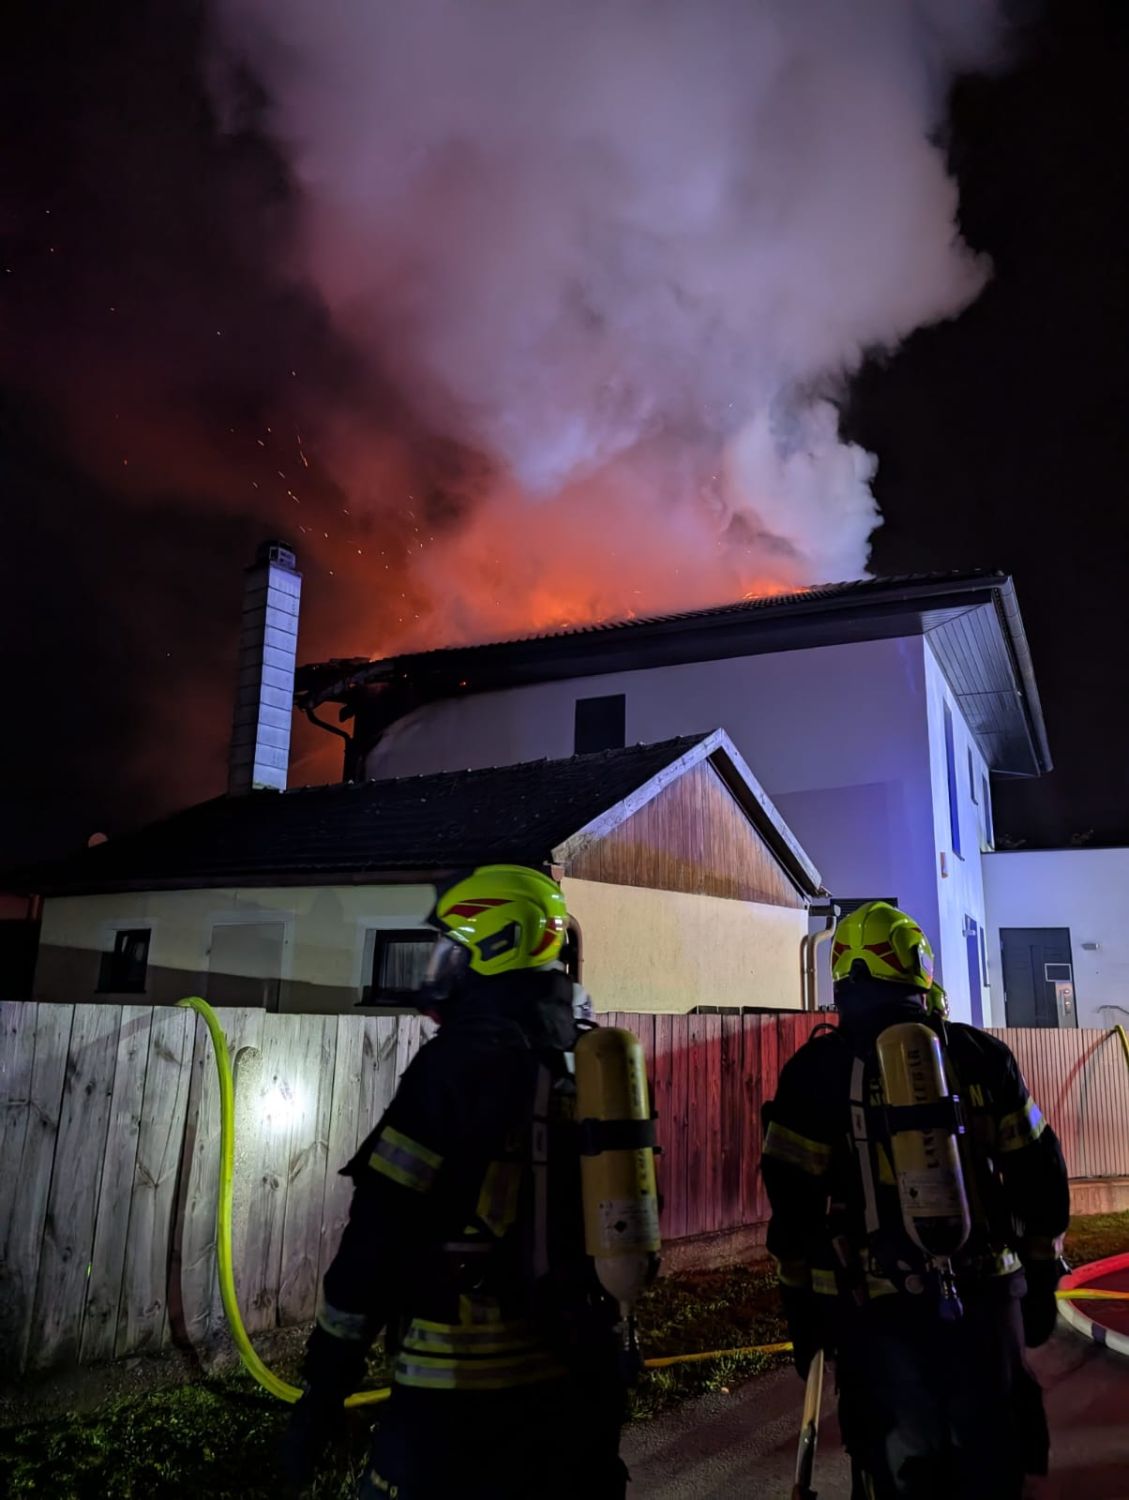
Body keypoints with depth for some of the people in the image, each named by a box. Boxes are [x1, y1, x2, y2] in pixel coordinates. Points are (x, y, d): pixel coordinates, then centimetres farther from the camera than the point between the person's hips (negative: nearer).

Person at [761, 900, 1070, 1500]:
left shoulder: (817, 1071, -5)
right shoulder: (981, 1054, 2)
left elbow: (794, 1204, -4)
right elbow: (1039, 1178, 6)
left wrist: (802, 1304, 6)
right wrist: (1041, 1276, 17)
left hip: (879, 1311, -2)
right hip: (986, 1295, 2)